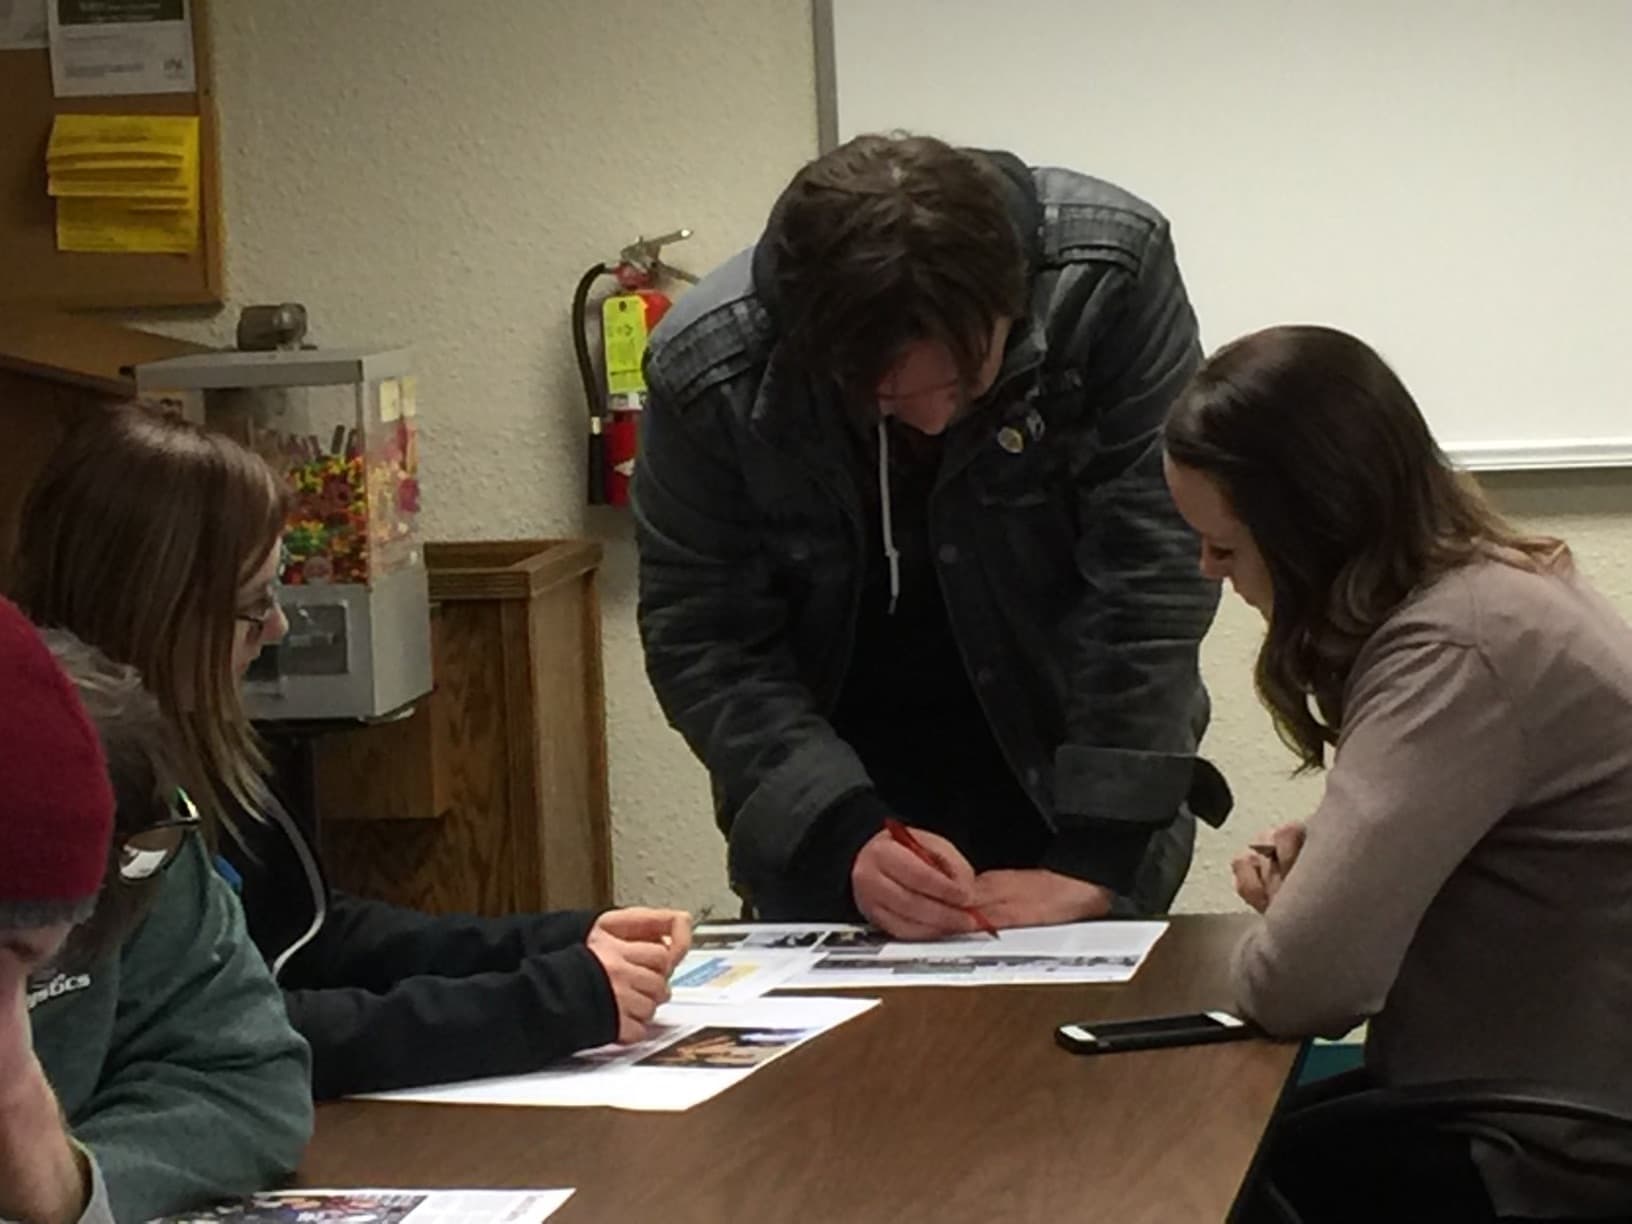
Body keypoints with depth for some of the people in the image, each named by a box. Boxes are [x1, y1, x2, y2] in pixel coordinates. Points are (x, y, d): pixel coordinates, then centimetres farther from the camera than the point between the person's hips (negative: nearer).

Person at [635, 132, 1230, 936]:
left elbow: (1149, 578, -23)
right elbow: (703, 643, -16)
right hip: (836, 778, 0)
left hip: (1064, 766, 0)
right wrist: (846, 837, -29)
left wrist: (1097, 858, -26)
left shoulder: (1109, 276, -25)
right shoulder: (708, 369, -23)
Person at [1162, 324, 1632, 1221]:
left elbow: (1299, 980, -29)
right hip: (1560, 1101, 9)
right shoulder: (1493, 580, 6)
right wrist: (1316, 855, 3)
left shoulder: (1455, 650, -24)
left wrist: (1275, 922, -7)